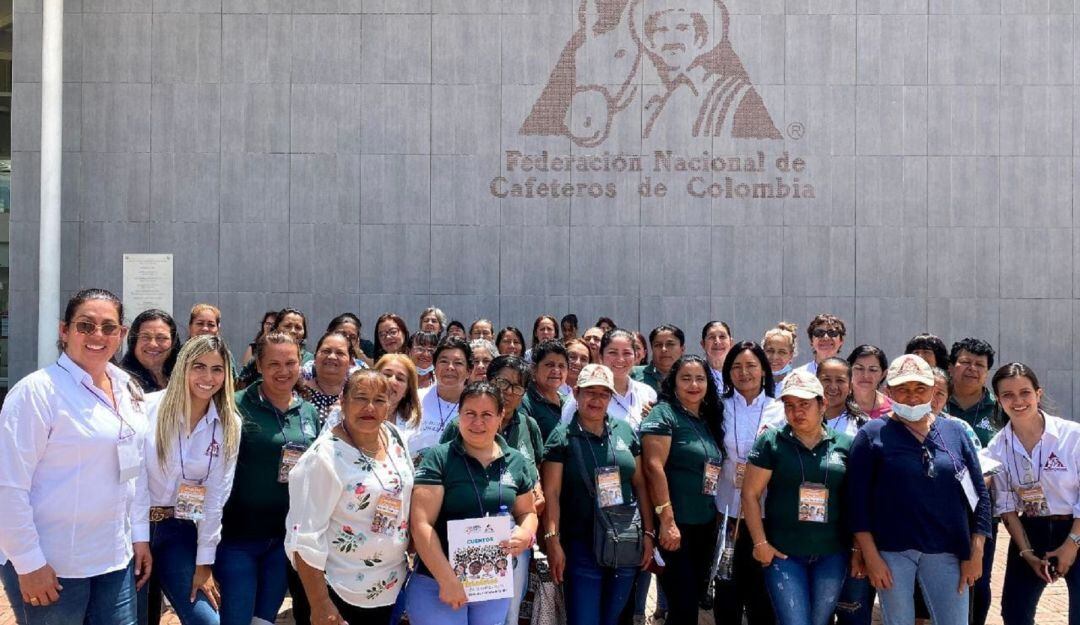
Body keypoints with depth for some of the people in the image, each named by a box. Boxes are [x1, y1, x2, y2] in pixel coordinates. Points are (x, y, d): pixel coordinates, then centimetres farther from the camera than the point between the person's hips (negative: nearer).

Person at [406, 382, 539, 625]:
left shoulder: (516, 462, 4)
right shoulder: (438, 458, -9)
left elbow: (527, 512, 15)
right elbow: (421, 524, -13)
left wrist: (526, 534, -7)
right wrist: (448, 580, -17)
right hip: (437, 584, -4)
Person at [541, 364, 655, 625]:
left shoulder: (626, 432, 7)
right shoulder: (562, 436, -4)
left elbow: (640, 485, 10)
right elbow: (551, 493, -8)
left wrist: (648, 532, 6)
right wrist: (553, 541, -15)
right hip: (581, 546, -4)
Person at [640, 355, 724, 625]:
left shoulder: (708, 421, 14)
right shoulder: (664, 414, -8)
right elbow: (653, 467, -17)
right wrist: (667, 520, -22)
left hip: (706, 526, 8)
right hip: (676, 526, -7)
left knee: (695, 600, 13)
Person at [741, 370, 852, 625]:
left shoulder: (844, 444, 3)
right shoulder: (771, 441, -3)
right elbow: (750, 494, -3)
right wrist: (760, 543, -7)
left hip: (832, 554, 3)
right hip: (783, 553, -2)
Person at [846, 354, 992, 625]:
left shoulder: (954, 432, 8)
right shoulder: (872, 435, 0)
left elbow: (979, 494, 8)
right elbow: (857, 499, -3)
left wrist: (975, 553, 2)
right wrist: (870, 556, -9)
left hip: (947, 552, 2)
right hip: (891, 551, -2)